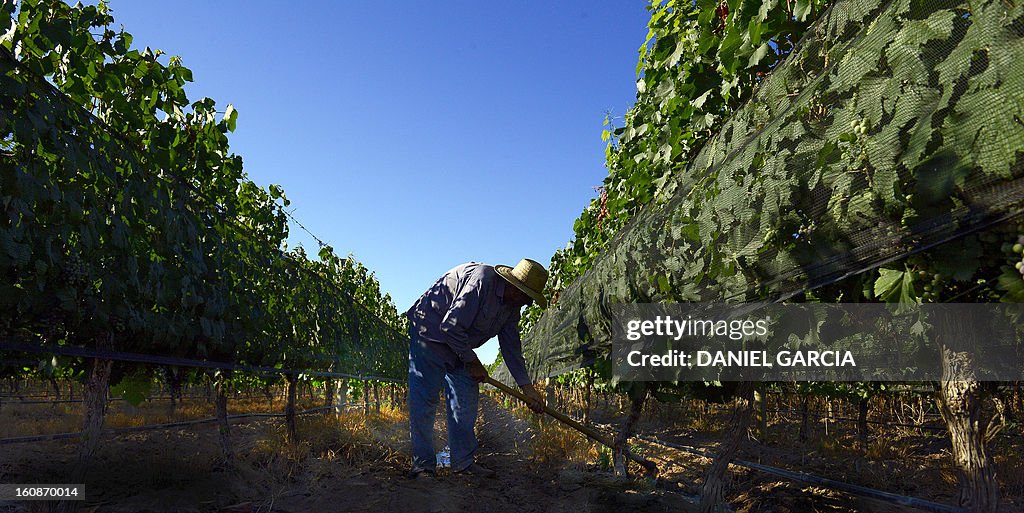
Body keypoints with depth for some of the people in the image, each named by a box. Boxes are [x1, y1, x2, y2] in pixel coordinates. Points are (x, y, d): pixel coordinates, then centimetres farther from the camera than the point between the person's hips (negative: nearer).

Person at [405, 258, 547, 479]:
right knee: (424, 399, -12)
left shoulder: (512, 306, 0)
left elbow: (511, 347, 7)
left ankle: (463, 461, 11)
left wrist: (527, 387, 3)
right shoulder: (481, 281, -29)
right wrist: (472, 362, -17)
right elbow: (450, 326, -29)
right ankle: (422, 463, -4)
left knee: (466, 400, 4)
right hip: (430, 333, -9)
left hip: (459, 344, 9)